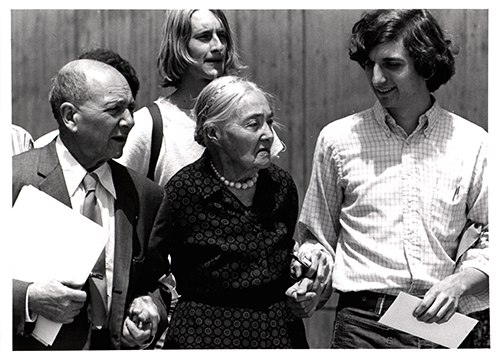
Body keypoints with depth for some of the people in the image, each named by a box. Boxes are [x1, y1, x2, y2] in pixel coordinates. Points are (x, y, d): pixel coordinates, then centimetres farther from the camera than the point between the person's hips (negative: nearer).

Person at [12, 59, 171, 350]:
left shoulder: (146, 195, 2)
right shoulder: (15, 178, -10)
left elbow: (157, 283, 13)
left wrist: (151, 306, -5)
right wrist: (28, 298, -21)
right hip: (35, 346, -3)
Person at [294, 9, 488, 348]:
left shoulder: (472, 143, 7)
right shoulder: (338, 139, 8)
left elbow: (488, 241, 9)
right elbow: (317, 237, 16)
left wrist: (459, 282, -8)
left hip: (444, 321, 1)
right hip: (364, 321, -1)